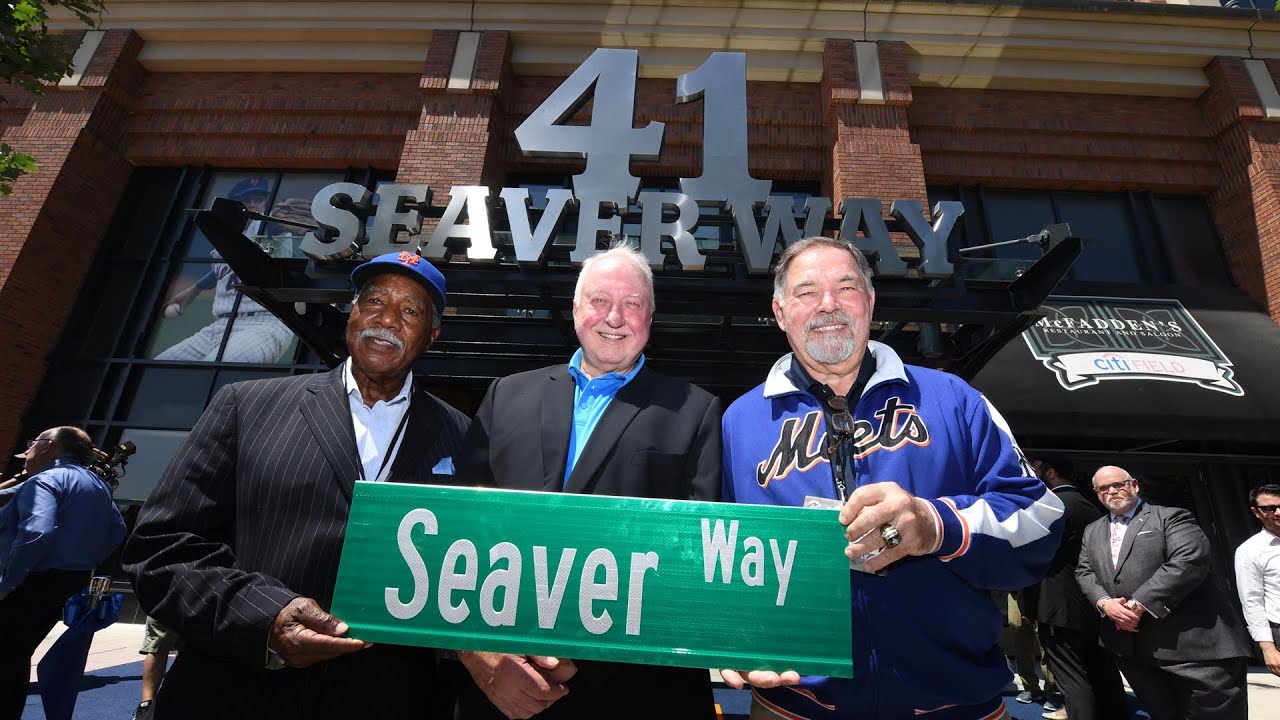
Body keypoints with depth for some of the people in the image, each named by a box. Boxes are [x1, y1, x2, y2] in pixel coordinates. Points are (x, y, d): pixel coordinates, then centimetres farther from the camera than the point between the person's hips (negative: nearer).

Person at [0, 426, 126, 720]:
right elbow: (117, 531, 16)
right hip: (72, 583, 9)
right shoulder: (97, 483, 13)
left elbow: (36, 533, -29)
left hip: (35, 583, -9)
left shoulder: (44, 481, -15)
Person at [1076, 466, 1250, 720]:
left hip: (1190, 640, -5)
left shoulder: (1171, 517, -1)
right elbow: (1084, 572, 12)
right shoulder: (1092, 531, 17)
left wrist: (1138, 604, -19)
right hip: (1132, 647, 5)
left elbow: (1190, 561, -16)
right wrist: (1104, 603, -10)